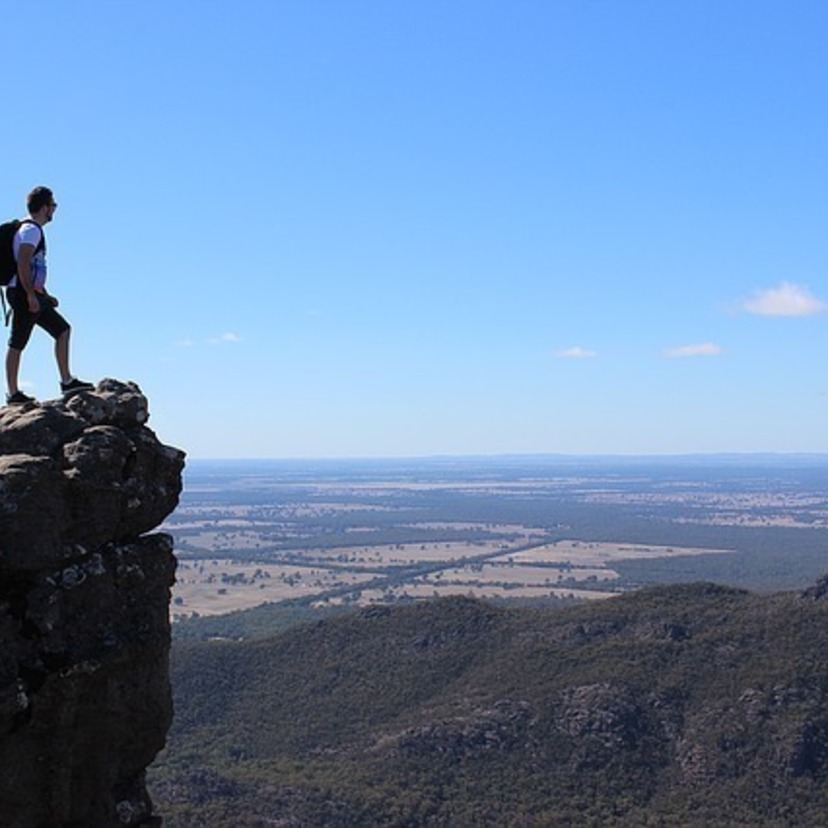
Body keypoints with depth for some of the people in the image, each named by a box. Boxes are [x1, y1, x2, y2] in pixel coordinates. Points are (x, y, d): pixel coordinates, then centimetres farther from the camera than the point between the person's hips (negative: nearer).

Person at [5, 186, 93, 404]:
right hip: (24, 294, -10)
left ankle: (67, 382, 8)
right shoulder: (31, 230, -12)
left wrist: (45, 295, 25)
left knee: (62, 330, 10)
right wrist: (31, 295, -25)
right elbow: (22, 265, -23)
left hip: (32, 295, 10)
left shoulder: (33, 230, 21)